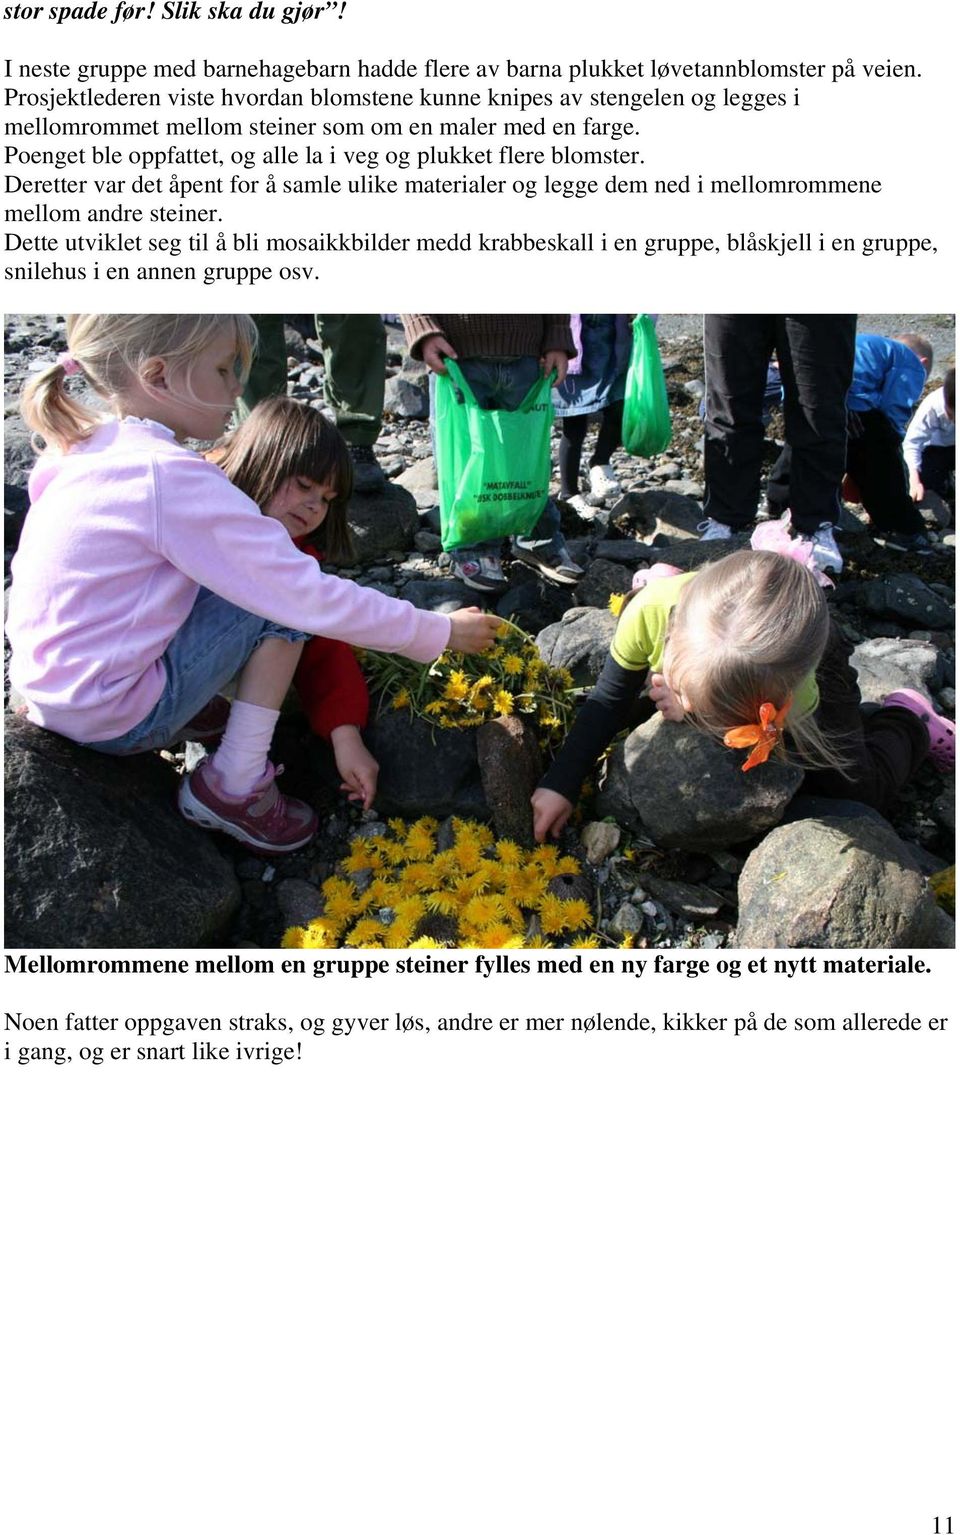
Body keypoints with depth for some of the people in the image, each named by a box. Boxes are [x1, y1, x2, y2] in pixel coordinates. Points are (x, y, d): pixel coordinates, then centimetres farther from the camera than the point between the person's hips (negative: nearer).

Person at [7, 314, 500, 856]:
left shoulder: (84, 450, 3)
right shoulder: (172, 478, -23)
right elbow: (312, 598, -22)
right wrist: (438, 631, -13)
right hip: (116, 718, -9)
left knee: (251, 576, 16)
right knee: (281, 597, -7)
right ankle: (235, 788, -3)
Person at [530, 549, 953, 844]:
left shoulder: (798, 694, -47)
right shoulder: (650, 610, -44)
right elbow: (610, 698, -27)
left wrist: (694, 714, -45)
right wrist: (561, 783, -34)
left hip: (814, 662, -3)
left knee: (861, 792, -14)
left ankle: (904, 720, 18)